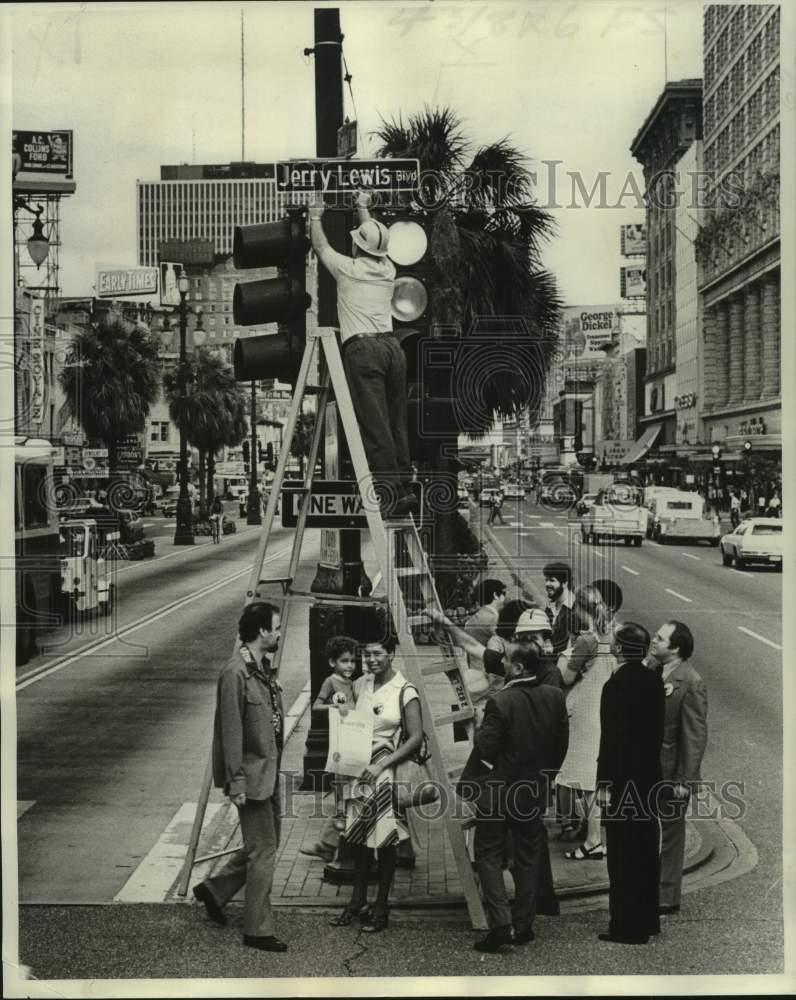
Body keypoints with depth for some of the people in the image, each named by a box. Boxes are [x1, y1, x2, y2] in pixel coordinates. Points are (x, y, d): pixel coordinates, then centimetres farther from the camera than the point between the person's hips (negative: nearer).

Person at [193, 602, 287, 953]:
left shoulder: (263, 668, 10)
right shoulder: (235, 674, -19)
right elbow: (231, 731, -20)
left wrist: (275, 770, 17)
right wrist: (236, 783, -21)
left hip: (269, 774, 9)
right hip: (251, 776, -9)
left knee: (266, 844, 17)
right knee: (263, 850, -2)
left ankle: (214, 889, 33)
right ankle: (258, 930, 8)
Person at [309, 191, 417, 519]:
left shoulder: (349, 268, 3)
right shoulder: (387, 269, 16)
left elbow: (320, 246, 22)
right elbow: (375, 243, 38)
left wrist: (315, 217, 40)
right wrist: (363, 209, 52)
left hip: (362, 349, -6)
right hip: (392, 346, 6)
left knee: (374, 426, -9)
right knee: (397, 424, 8)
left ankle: (389, 495, -13)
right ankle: (405, 489, 8)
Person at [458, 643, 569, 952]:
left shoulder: (500, 702, -20)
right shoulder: (555, 697, -4)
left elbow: (484, 750, -17)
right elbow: (562, 742, 4)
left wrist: (467, 786, 0)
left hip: (498, 792, -5)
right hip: (535, 793, 5)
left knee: (488, 856, 5)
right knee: (527, 858, 15)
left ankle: (501, 923, -7)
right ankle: (523, 926, 19)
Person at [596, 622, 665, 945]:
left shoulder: (616, 685, -16)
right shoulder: (655, 681, 5)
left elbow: (610, 738, -17)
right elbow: (658, 730, 11)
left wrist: (603, 783, -13)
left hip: (623, 780, -7)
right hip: (650, 775, 7)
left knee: (622, 855, -1)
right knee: (646, 851, 16)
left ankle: (626, 927, 3)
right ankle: (648, 920, 25)